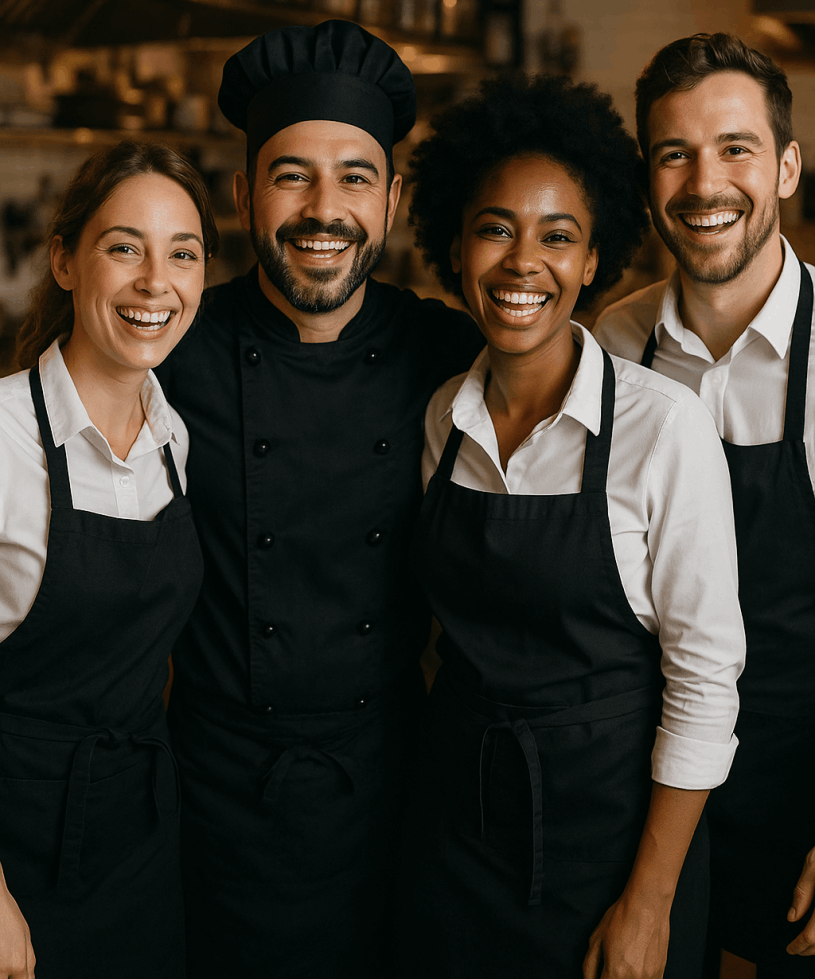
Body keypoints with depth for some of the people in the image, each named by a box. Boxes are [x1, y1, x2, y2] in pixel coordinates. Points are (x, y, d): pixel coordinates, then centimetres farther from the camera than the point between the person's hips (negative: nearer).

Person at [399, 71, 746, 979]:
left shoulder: (663, 426, -16)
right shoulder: (445, 415, -1)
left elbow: (705, 675, -14)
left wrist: (649, 904, -13)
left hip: (610, 816, -4)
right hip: (457, 807, 4)